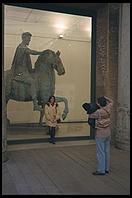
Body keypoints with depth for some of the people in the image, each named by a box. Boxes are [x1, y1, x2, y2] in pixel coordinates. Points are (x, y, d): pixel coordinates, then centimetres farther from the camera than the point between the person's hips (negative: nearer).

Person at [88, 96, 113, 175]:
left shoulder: (98, 112, -20)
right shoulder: (108, 109, -1)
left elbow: (90, 116, -5)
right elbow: (111, 102, 18)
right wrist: (104, 97, 8)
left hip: (100, 135, -7)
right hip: (108, 134, 7)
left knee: (100, 152, 0)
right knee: (107, 151, 13)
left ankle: (101, 170, 6)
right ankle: (107, 168, 23)